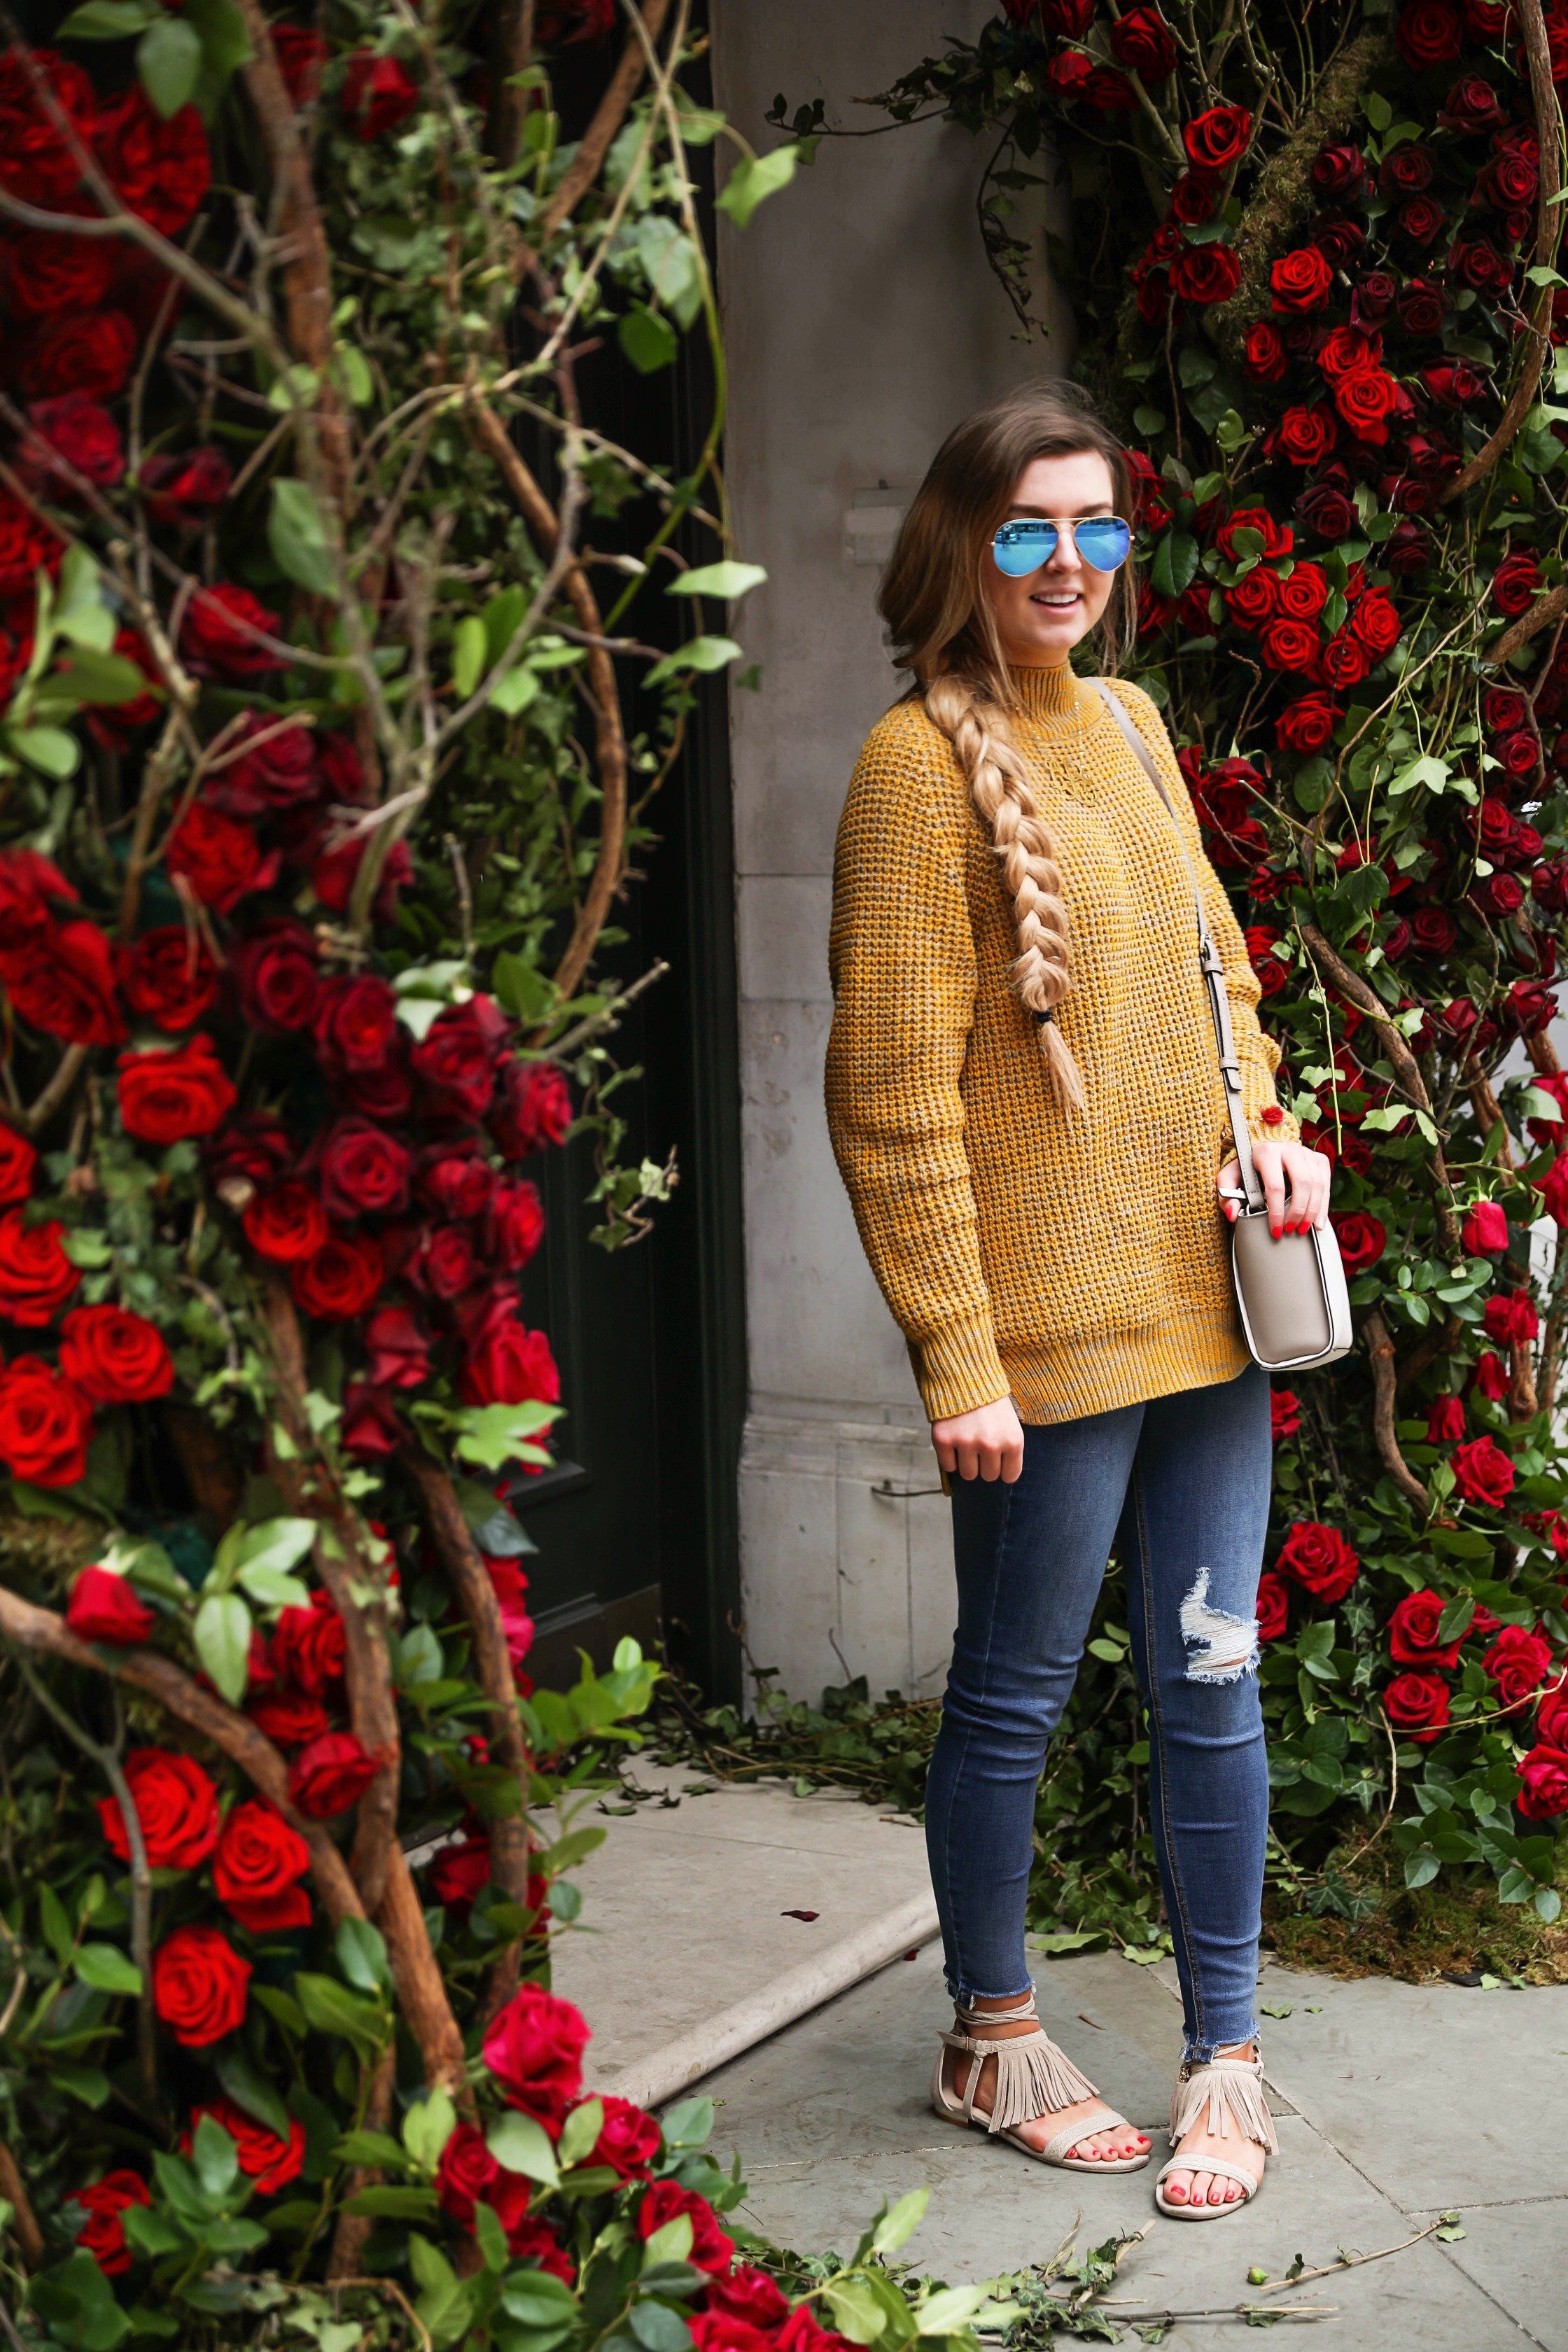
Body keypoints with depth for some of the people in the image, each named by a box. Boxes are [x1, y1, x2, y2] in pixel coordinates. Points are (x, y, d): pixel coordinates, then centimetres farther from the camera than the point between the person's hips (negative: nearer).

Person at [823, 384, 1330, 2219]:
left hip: (1204, 1298, 7)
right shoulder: (924, 760, -10)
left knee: (1211, 1684, 11)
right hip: (1050, 1321, -7)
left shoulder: (1127, 723, 12)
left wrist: (1269, 1129, 5)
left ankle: (1225, 2059, 24)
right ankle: (991, 2042, 26)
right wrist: (956, 1360, -16)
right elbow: (892, 1097, -13)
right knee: (1015, 1692, 7)